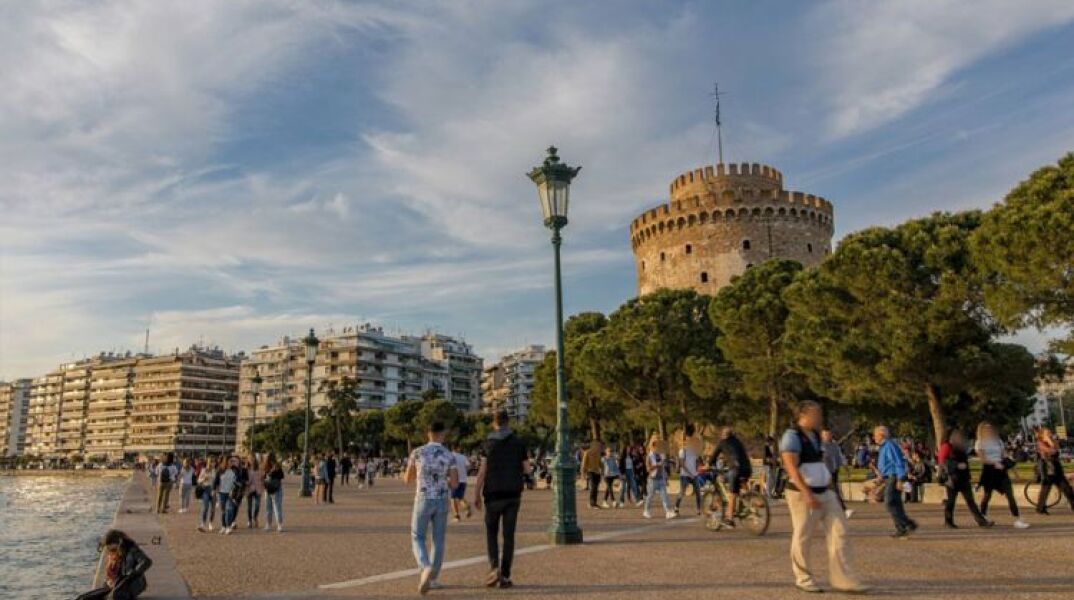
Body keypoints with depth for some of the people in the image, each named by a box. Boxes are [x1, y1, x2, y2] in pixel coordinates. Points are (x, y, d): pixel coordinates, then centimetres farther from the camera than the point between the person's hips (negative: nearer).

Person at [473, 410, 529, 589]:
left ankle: (495, 567, -5)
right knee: (508, 535, 6)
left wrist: (476, 494, -3)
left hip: (493, 494, -1)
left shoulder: (488, 443, -4)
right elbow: (526, 468, 7)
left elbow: (482, 471, -9)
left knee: (491, 533, 13)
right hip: (513, 494, 1)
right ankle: (505, 576, 5)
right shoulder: (518, 443, 1)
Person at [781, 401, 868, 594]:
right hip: (803, 495, -8)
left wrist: (830, 486, 20)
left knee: (838, 533, 2)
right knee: (802, 537, 2)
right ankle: (803, 578, 17)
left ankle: (842, 579, 6)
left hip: (825, 493, 8)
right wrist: (806, 493, -29)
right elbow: (791, 467, -22)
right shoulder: (792, 436, -13)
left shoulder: (815, 436, 15)